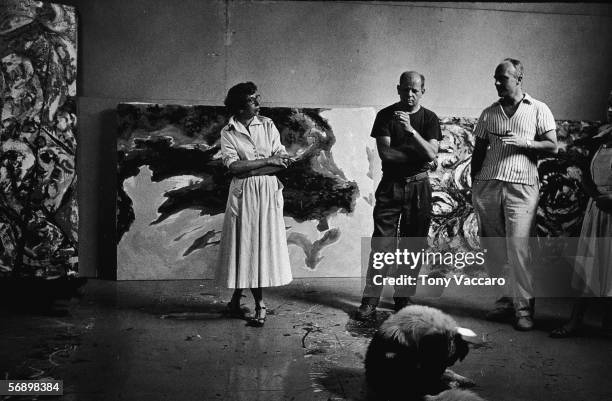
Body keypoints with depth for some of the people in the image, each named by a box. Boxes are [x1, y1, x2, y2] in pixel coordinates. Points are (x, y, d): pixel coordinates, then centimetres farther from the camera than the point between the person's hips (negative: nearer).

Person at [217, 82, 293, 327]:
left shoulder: (267, 125, 5)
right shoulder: (228, 132, 0)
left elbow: (283, 162, -3)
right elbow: (234, 166, -13)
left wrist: (248, 168, -12)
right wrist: (268, 161, -14)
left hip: (268, 192, 2)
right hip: (243, 194, -2)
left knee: (262, 242, 2)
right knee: (247, 243, 0)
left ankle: (236, 299, 16)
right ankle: (259, 305, 12)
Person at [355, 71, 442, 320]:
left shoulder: (429, 118, 5)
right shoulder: (386, 115, 3)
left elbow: (431, 154, -10)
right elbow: (384, 152, -8)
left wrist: (410, 130, -21)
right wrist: (418, 154, -7)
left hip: (418, 187, 1)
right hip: (390, 185, -1)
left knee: (413, 245, 4)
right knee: (381, 244, -5)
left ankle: (403, 299, 15)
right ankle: (370, 300, -2)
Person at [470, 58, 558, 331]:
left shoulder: (538, 110, 7)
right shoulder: (489, 113, 17)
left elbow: (552, 147, 3)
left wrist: (524, 142, -12)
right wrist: (474, 183, 10)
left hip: (521, 186, -4)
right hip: (488, 185, 4)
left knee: (518, 248, -10)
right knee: (493, 248, 4)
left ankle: (524, 306, -3)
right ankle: (507, 298, 15)